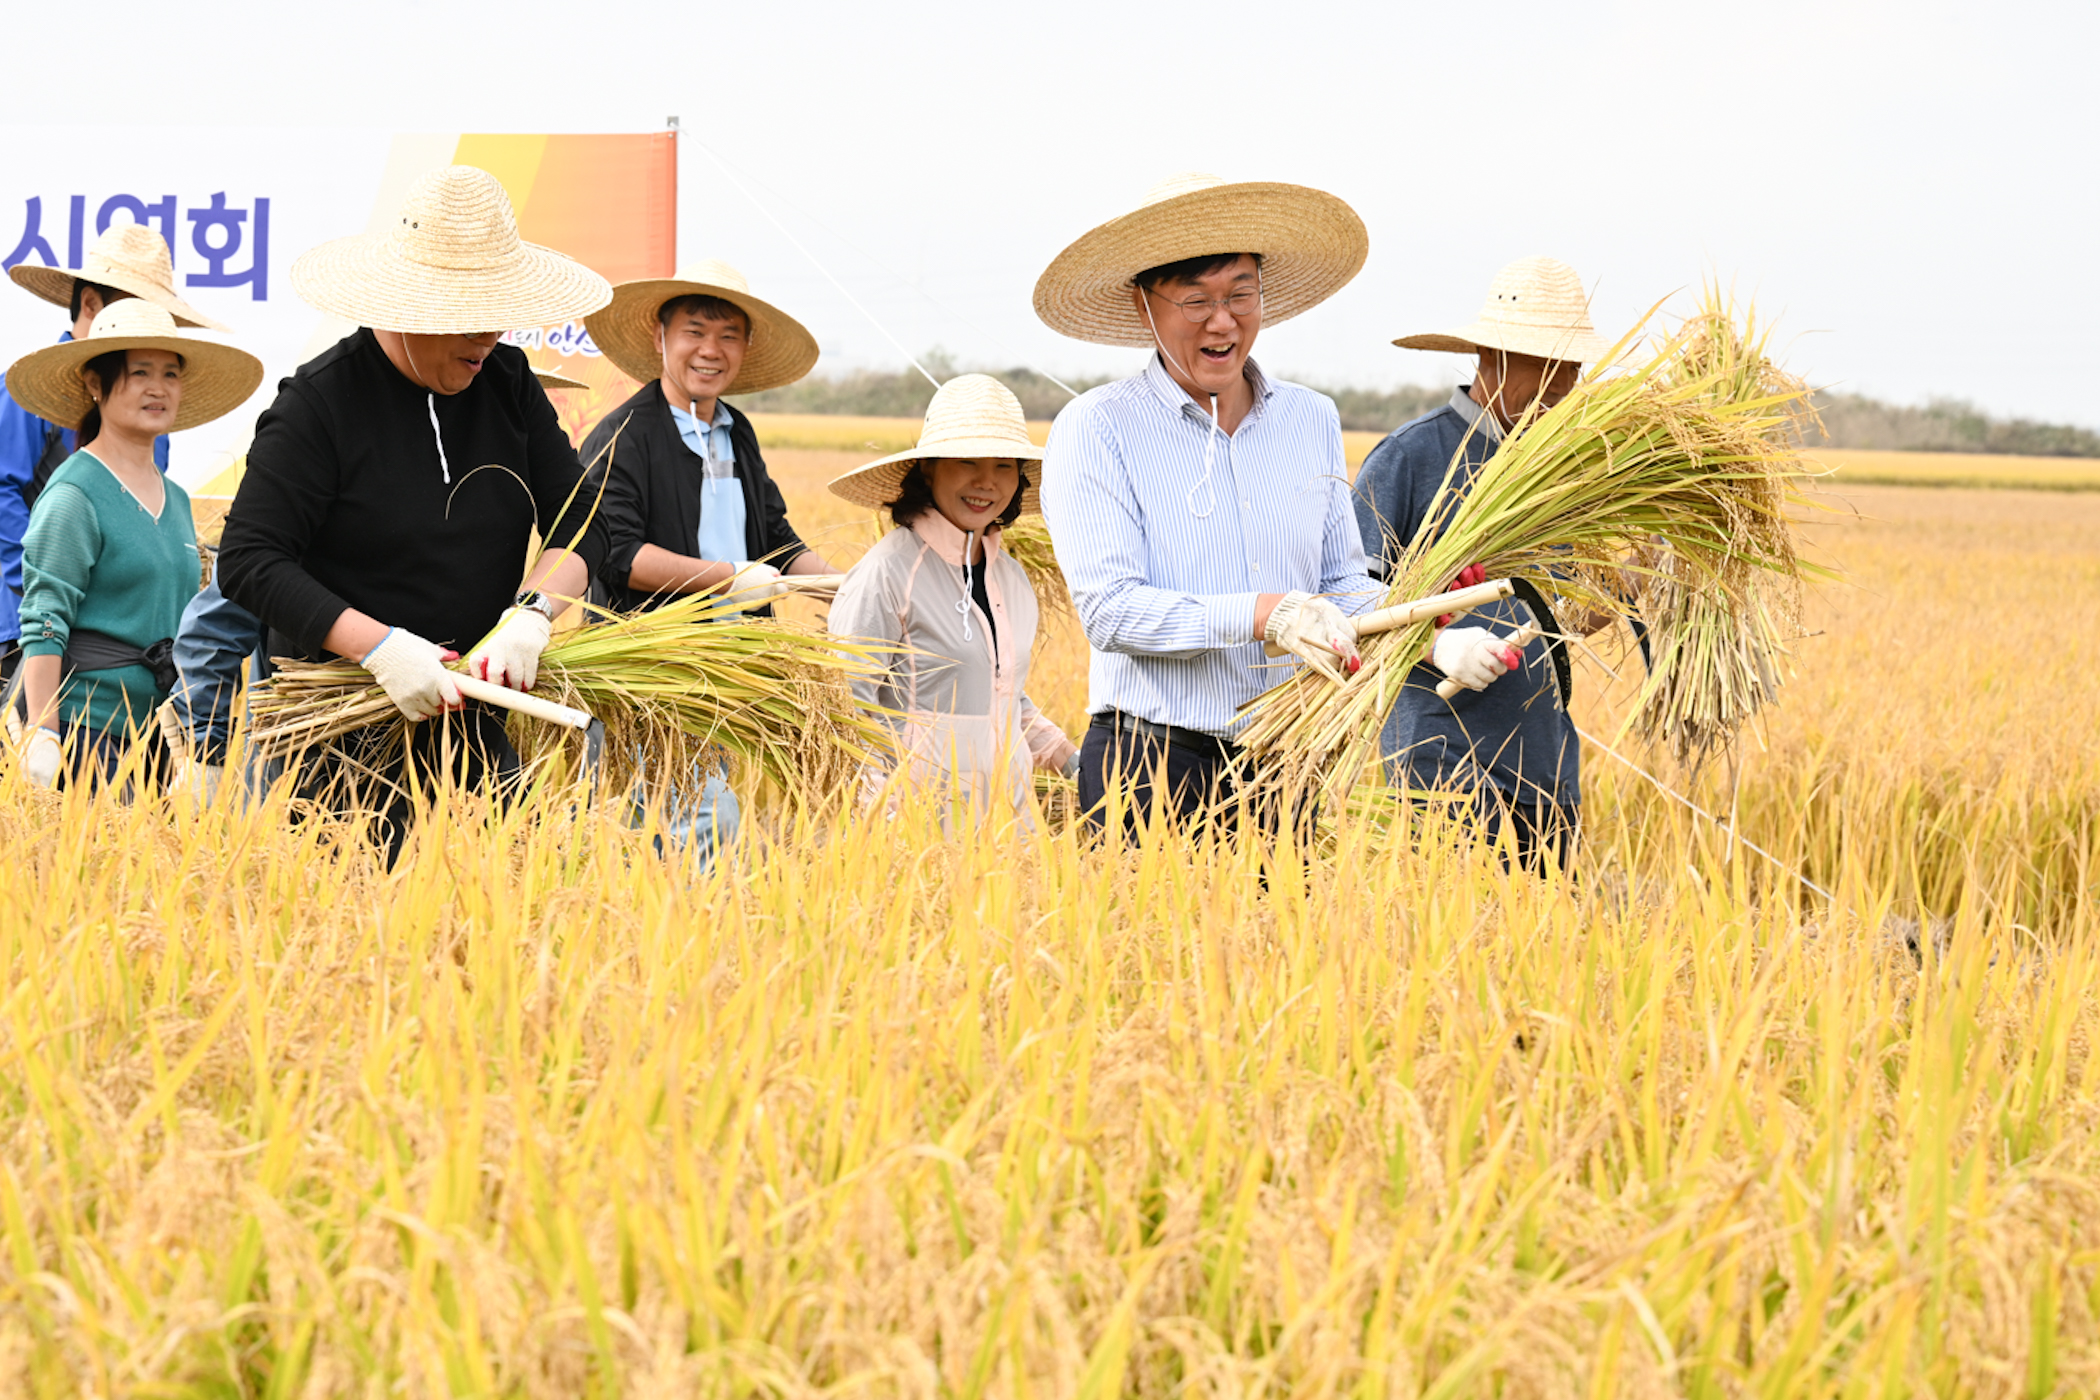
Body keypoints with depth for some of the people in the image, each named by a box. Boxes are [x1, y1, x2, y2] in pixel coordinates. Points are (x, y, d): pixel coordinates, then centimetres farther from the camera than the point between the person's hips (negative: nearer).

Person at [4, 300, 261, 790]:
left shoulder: (174, 500, 16)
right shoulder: (75, 495, -8)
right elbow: (43, 624, -12)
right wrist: (42, 736, -18)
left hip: (159, 729, 7)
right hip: (87, 726, -7)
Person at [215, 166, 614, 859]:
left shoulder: (507, 381, 7)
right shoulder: (320, 401, -10)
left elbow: (580, 520, 5)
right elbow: (248, 561, -14)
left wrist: (532, 614, -16)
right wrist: (380, 646, -23)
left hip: (471, 719, 5)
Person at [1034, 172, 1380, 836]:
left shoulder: (1313, 420, 12)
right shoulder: (1096, 429, -4)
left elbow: (1345, 582, 14)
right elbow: (1109, 608, -13)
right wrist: (1264, 615, -23)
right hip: (1151, 772, -4)